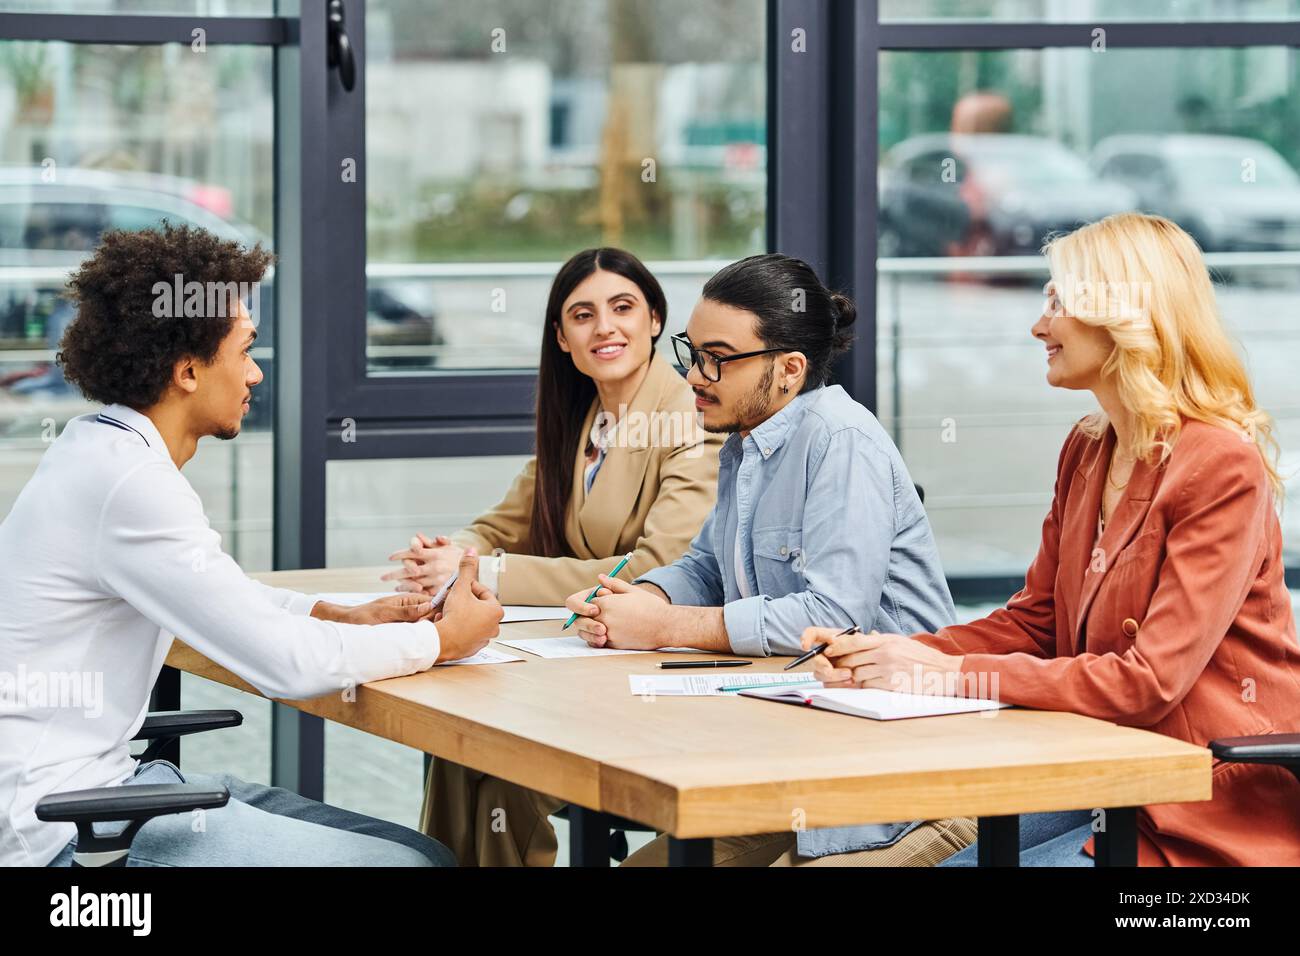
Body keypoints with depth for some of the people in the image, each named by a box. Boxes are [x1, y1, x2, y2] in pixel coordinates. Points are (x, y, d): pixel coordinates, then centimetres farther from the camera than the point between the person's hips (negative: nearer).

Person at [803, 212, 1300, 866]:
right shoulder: (1086, 451, 12)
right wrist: (899, 656, -5)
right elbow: (1034, 620, 13)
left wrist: (949, 673, -22)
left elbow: (1150, 681, -22)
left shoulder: (1222, 467, -16)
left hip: (1214, 820, -8)